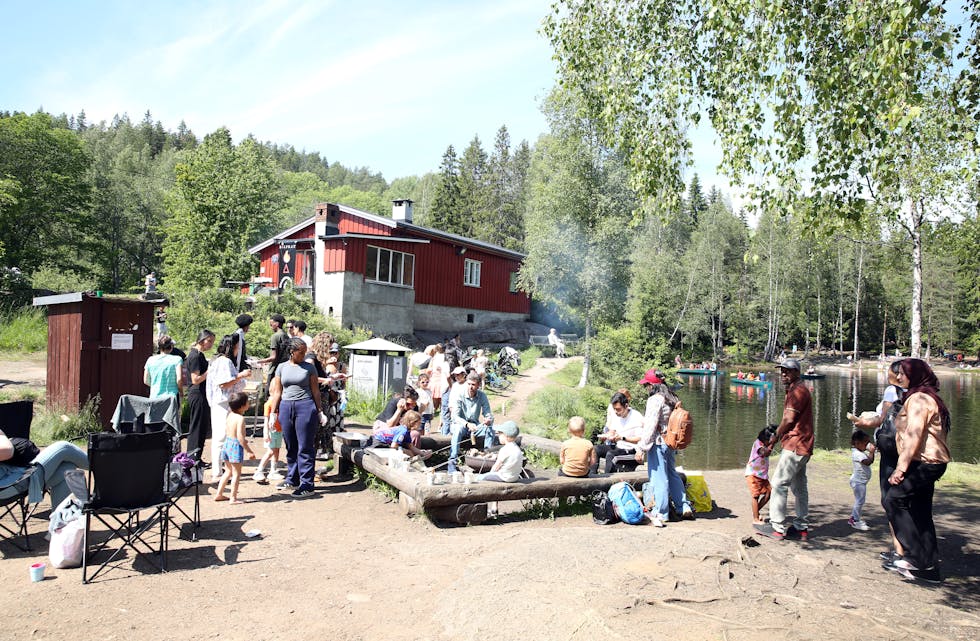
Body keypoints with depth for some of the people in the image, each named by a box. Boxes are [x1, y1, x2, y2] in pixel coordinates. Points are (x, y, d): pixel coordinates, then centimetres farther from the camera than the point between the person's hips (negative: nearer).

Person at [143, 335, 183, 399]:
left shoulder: (150, 360, 6)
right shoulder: (177, 359, -6)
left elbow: (146, 381, 12)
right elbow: (179, 379, -15)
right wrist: (181, 391, 2)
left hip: (154, 397, 4)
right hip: (171, 397, -4)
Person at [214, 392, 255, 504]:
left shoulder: (229, 415, 6)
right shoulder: (240, 418, -20)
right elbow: (240, 437, -23)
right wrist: (249, 451, -17)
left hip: (227, 443, 8)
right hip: (236, 446, -8)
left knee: (228, 471, 21)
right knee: (236, 473, 1)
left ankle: (219, 494, 26)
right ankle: (233, 498, 4)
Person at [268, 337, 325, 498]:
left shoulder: (309, 367, 4)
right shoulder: (281, 367, 10)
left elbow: (315, 391, 6)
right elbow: (277, 392, 13)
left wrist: (320, 411, 4)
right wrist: (273, 412, 9)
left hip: (305, 407, -3)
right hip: (286, 407, 3)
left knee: (305, 448, -3)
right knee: (290, 447, 11)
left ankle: (307, 485, 0)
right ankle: (292, 480, 24)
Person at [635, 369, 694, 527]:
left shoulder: (655, 400, -16)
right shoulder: (673, 398, 9)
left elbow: (650, 427, -20)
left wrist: (641, 448, -17)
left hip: (658, 443, -9)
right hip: (671, 443, 9)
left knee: (659, 478, -2)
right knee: (672, 474, 20)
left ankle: (661, 515, 3)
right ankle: (685, 507, 23)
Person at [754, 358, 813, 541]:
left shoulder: (798, 390, -14)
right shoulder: (796, 390, 20)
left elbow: (789, 419, -18)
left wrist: (775, 437, -7)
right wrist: (777, 434, 12)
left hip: (795, 446, -11)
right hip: (801, 446, 11)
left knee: (779, 483, -8)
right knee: (799, 486, 14)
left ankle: (777, 526, -5)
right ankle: (801, 527, 20)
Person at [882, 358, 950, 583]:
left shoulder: (918, 399, -14)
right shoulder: (929, 397, 18)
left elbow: (913, 436, -21)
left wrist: (901, 468, -22)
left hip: (924, 462, -10)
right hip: (931, 462, 10)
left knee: (894, 500, -9)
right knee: (921, 513, 12)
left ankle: (916, 555, -6)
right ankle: (929, 567, 17)